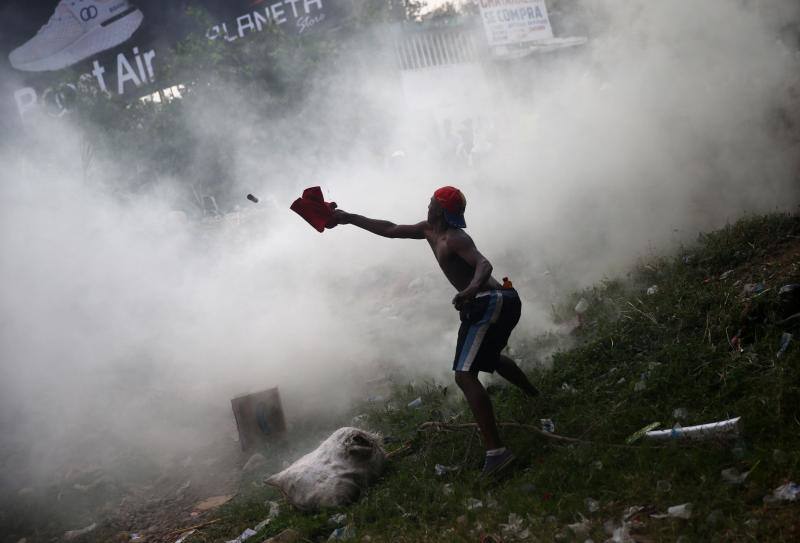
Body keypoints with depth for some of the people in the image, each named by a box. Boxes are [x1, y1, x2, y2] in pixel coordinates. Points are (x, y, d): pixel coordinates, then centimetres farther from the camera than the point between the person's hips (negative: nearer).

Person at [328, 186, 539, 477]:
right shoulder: (429, 231, 14)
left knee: (465, 375, -18)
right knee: (490, 357, 36)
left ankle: (496, 451, -27)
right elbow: (390, 230, 23)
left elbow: (484, 264, -31)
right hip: (501, 301, 11)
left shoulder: (454, 239, -15)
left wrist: (472, 289, -51)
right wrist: (349, 218, 25)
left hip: (489, 303, -11)